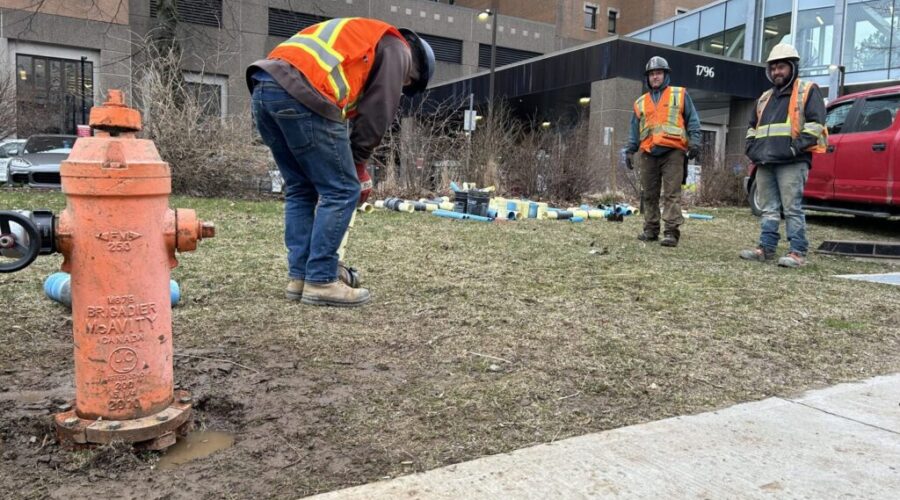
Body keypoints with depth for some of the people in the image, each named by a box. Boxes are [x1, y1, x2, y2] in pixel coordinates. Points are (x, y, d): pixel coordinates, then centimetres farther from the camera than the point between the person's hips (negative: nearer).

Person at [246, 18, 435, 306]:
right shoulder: (395, 49, 15)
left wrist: (348, 162, 24)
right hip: (300, 94, -9)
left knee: (300, 190, 16)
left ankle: (299, 278, 15)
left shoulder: (355, 37, 39)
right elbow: (377, 113, 4)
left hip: (264, 87, 9)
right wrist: (358, 164, 14)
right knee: (342, 191, -1)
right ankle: (321, 282, 0)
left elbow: (349, 108, 30)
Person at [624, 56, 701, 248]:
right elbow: (635, 130, 20)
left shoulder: (680, 95, 11)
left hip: (672, 151, -4)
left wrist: (694, 141, -6)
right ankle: (651, 229, 15)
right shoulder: (641, 102, 19)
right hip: (648, 154, 4)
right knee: (649, 194, 7)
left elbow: (692, 120, 7)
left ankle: (671, 231, -9)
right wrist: (630, 150, 12)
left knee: (672, 194, -8)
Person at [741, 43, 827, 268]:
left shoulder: (808, 91, 4)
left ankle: (797, 253, -6)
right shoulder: (765, 97, 24)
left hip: (792, 163, -7)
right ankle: (766, 248, 12)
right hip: (765, 163, 7)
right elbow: (752, 126, 31)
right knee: (768, 209, 8)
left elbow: (815, 123, -6)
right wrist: (752, 148, 14)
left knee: (792, 208, -9)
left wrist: (796, 147, -16)